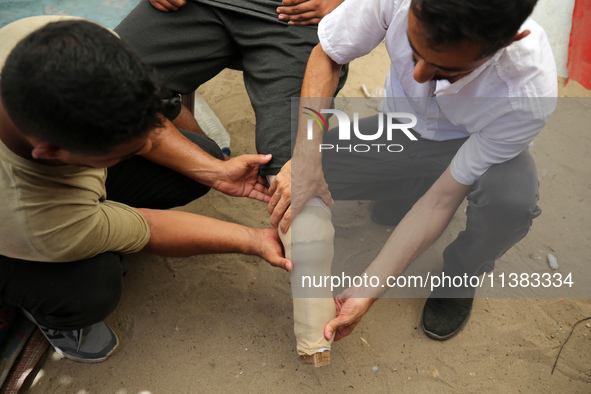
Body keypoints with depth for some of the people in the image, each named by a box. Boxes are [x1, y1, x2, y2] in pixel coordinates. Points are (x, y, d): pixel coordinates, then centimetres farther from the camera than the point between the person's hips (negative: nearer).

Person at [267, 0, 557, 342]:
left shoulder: (530, 94, -35)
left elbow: (443, 198, -28)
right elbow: (325, 56, -16)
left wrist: (369, 290, -30)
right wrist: (305, 162, -30)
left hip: (472, 145, -2)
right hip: (399, 127, 3)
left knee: (512, 198, -38)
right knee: (294, 180, -19)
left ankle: (460, 277, -1)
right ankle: (398, 197, 10)